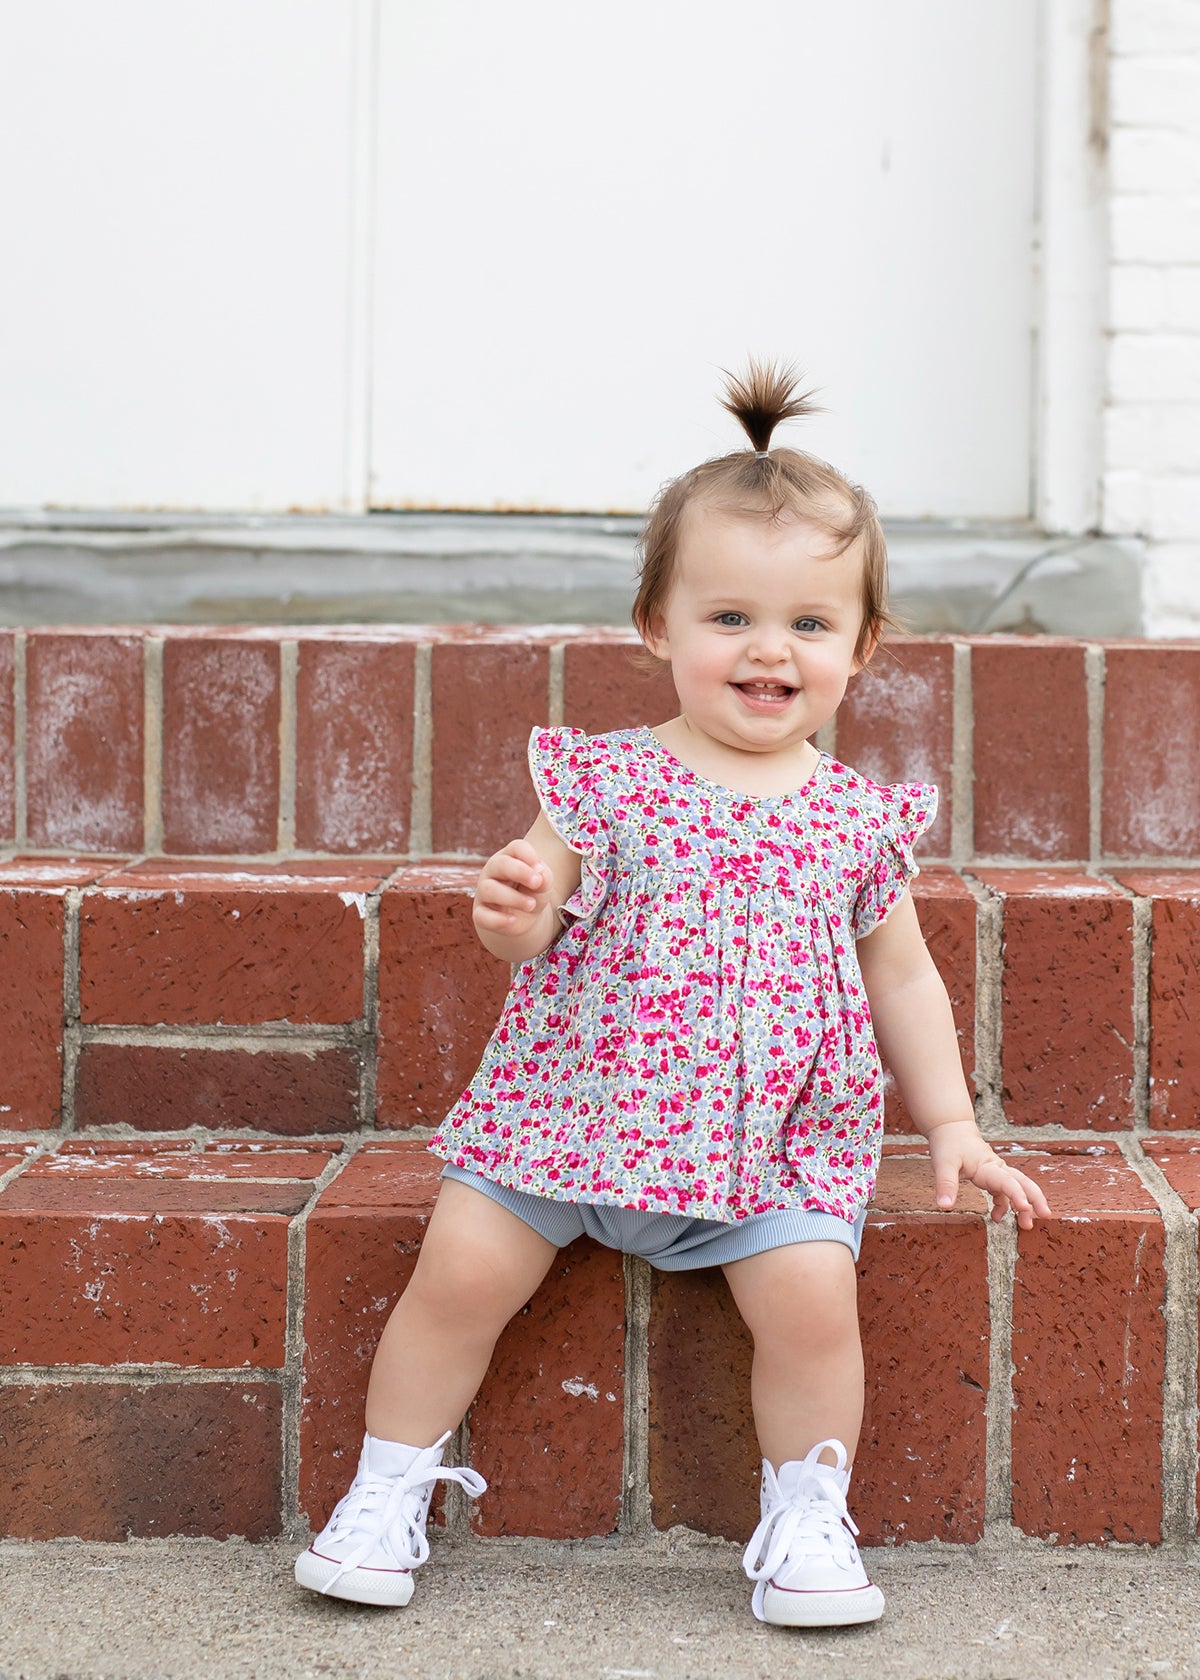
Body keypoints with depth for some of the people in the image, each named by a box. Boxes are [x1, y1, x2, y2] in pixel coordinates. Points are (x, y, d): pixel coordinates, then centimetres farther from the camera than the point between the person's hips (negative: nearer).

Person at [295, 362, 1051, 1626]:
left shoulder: (859, 822, 4)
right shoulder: (606, 782, -2)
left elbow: (901, 977, 14)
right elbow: (531, 929, 0)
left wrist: (950, 1124, 10)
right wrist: (512, 916, -23)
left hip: (771, 1136, 1)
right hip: (577, 1098, 0)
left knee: (811, 1295, -20)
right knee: (461, 1270, -10)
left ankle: (807, 1517, 4)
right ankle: (388, 1491, 12)